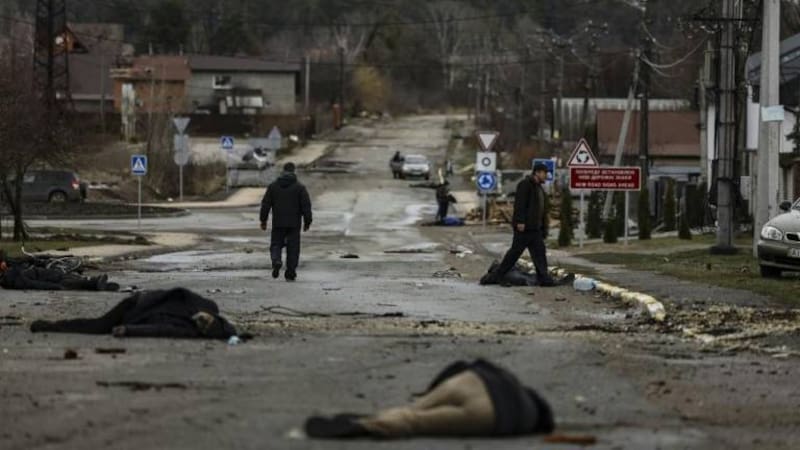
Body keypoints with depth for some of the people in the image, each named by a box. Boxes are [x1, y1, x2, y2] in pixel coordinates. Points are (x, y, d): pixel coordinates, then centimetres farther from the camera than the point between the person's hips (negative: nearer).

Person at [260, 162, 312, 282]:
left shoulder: (273, 186, 3)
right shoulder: (299, 187, -3)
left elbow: (265, 204, 2)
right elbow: (306, 206, -6)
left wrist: (263, 220, 8)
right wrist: (307, 222, 1)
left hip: (278, 223, 1)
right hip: (294, 224, -1)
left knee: (276, 244, 9)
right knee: (293, 248, 6)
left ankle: (276, 261, -21)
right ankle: (290, 274, 5)